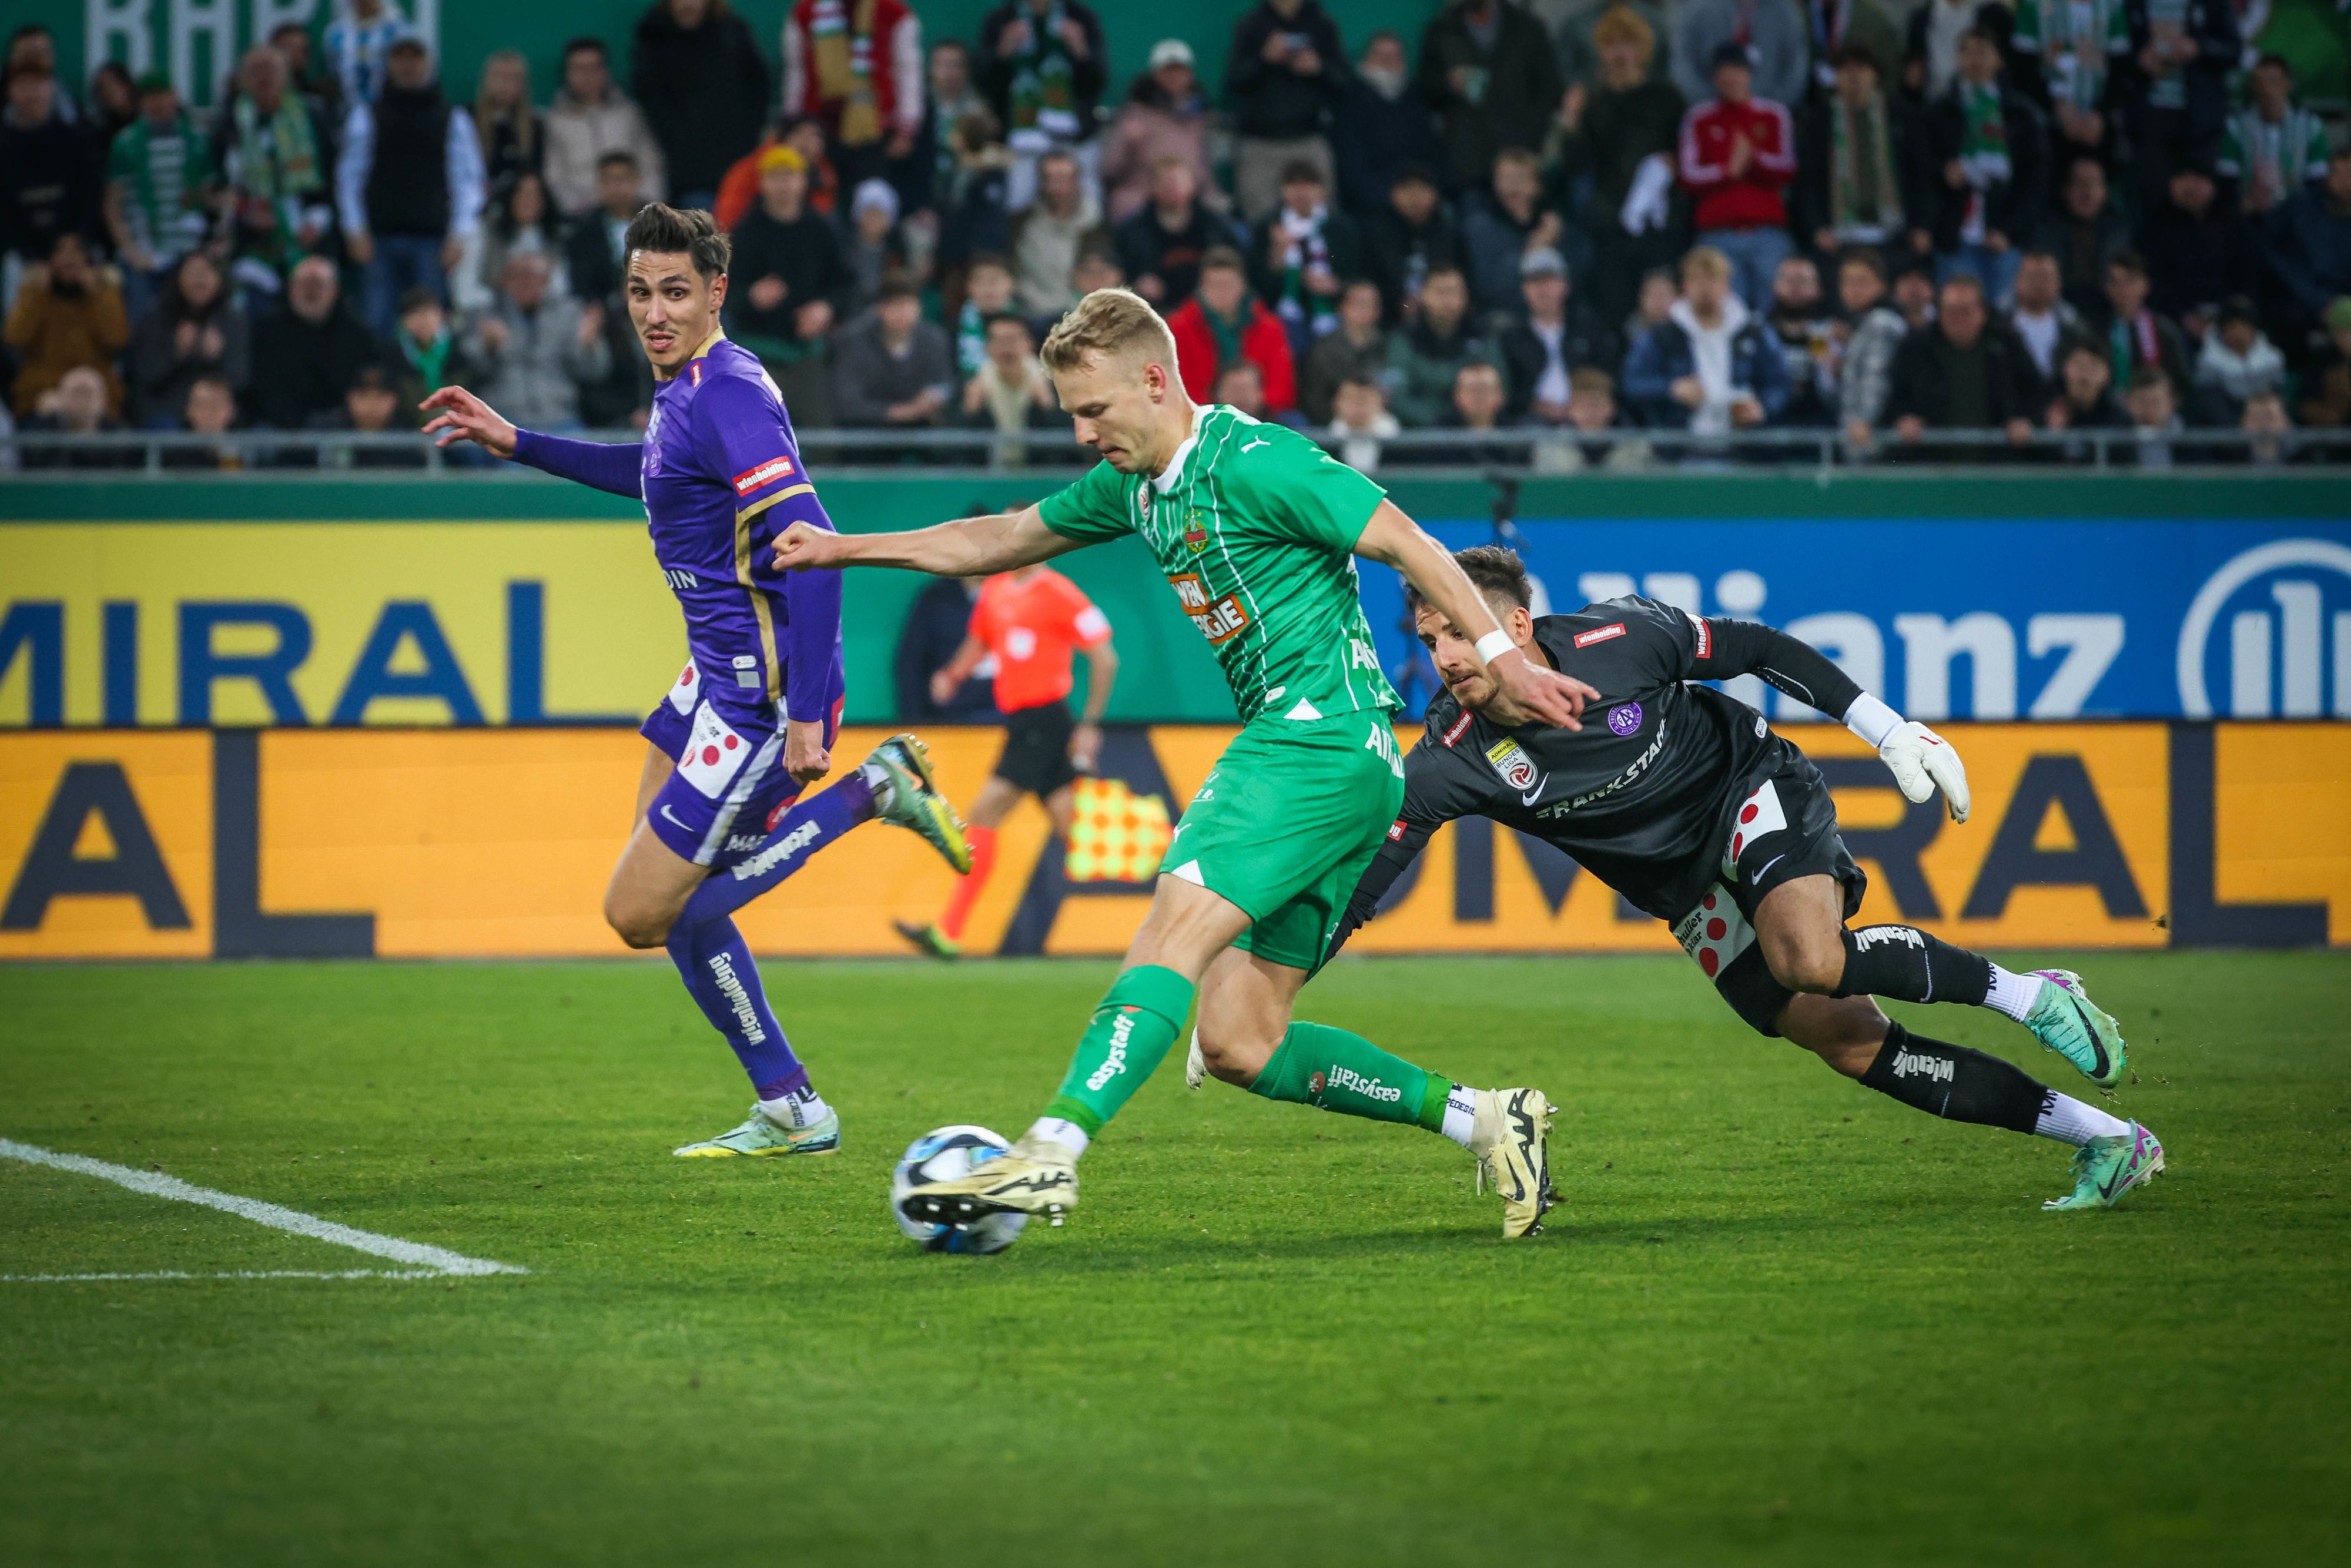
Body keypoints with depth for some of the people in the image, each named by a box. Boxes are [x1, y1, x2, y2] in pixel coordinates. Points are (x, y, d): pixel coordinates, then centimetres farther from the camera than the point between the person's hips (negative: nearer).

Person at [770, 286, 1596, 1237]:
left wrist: (1500, 660, -14)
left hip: (1321, 735, -9)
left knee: (1179, 924, -24)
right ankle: (1480, 1118, 7)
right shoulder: (1136, 485, 17)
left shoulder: (1252, 464, -10)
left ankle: (1050, 1154, -36)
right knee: (1239, 1044, 2)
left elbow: (1406, 545, -10)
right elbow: (1009, 538, 28)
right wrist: (845, 550, 27)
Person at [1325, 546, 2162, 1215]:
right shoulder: (1451, 760, -18)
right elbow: (1360, 878, -17)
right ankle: (2105, 1140, 1)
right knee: (1852, 1045, -7)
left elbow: (1759, 649, -9)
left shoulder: (1619, 639, -23)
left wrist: (1892, 733, -10)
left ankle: (2023, 993, -11)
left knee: (1811, 962, -34)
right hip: (1690, 895, 3)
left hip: (1754, 792, -3)